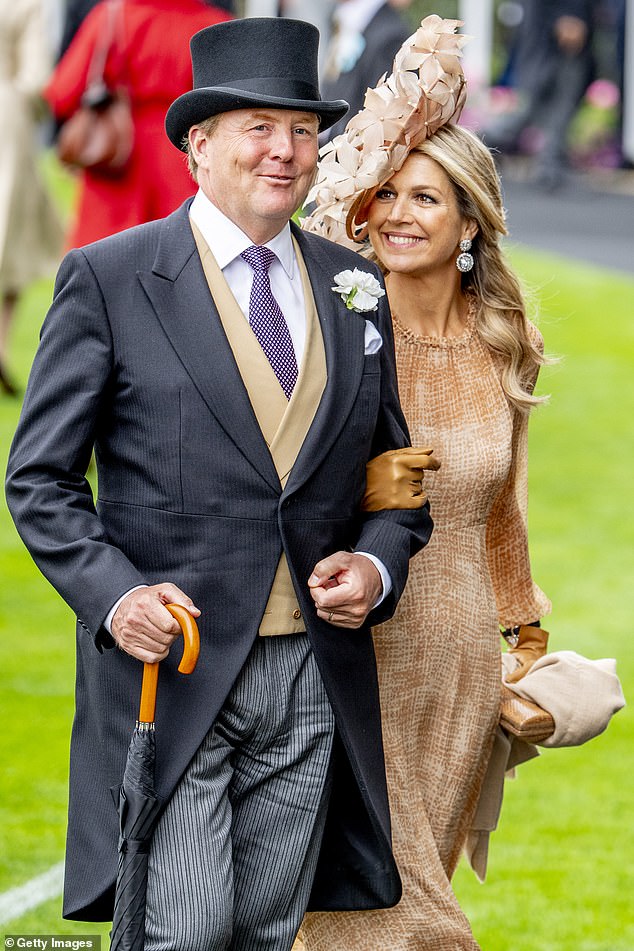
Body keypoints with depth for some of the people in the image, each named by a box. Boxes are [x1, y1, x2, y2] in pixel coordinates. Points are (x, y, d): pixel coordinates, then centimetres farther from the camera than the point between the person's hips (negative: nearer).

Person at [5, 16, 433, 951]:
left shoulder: (355, 288, 12)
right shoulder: (108, 277, -2)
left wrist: (377, 564, -1)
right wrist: (114, 594, -16)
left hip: (314, 687, 4)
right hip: (171, 672, -4)